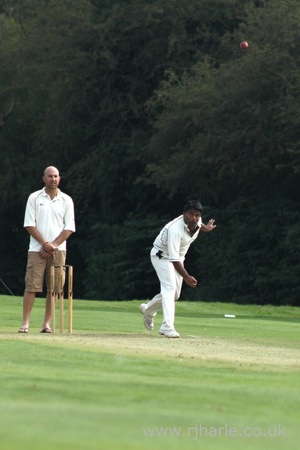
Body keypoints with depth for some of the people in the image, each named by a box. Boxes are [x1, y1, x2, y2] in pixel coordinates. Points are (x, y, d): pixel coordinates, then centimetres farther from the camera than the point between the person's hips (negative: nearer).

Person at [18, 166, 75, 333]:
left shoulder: (66, 200, 8)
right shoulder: (34, 198, 4)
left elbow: (69, 228, 4)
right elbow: (30, 225, -1)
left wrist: (54, 245, -8)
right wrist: (45, 244, -11)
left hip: (58, 249, 2)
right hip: (37, 249, -2)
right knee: (32, 286, -8)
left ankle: (47, 323, 2)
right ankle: (25, 323, -8)